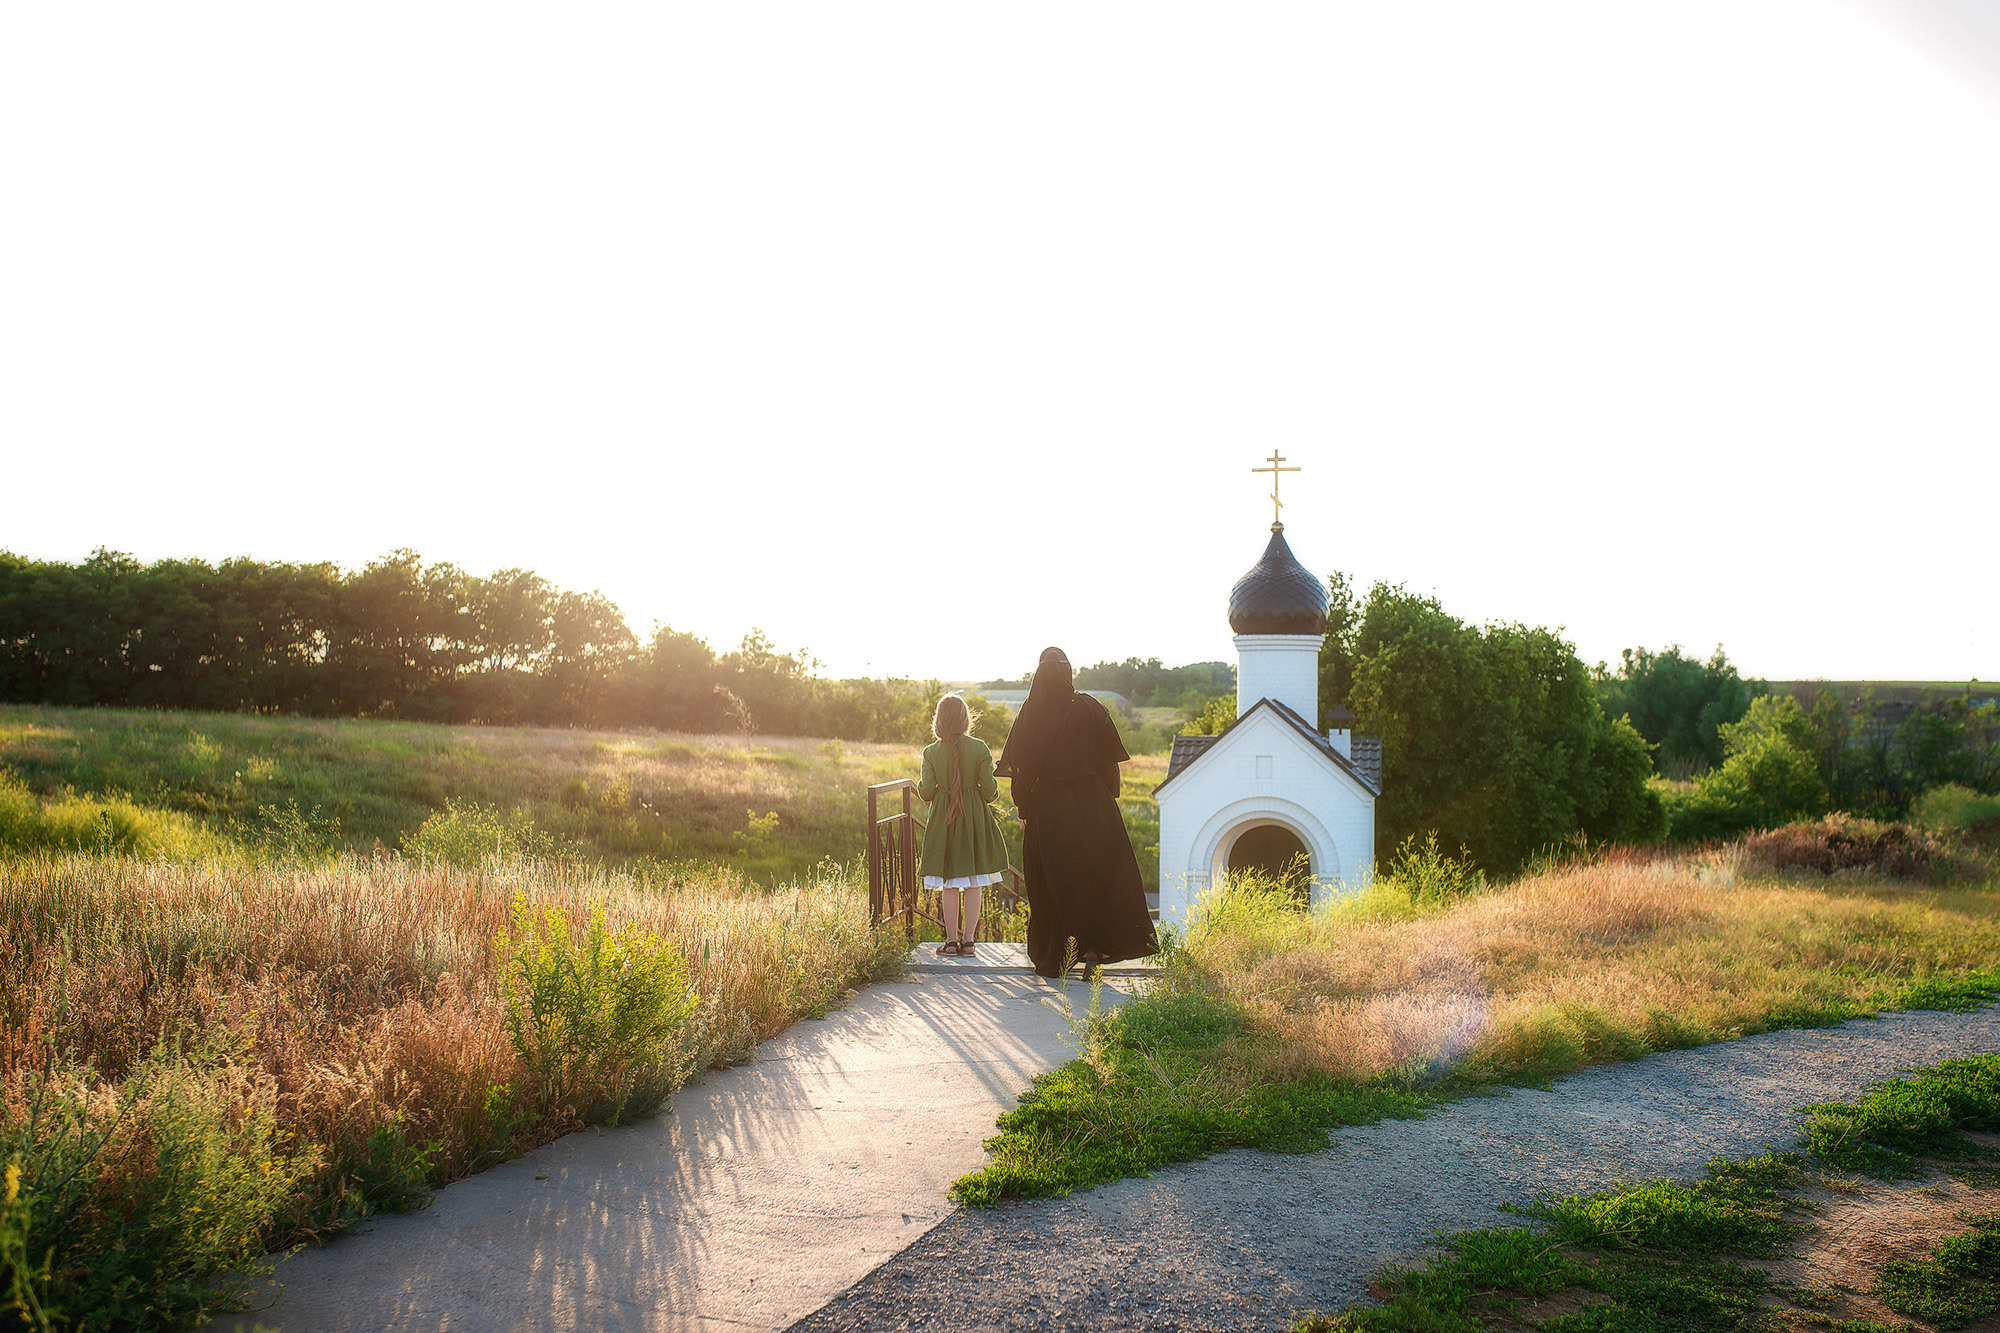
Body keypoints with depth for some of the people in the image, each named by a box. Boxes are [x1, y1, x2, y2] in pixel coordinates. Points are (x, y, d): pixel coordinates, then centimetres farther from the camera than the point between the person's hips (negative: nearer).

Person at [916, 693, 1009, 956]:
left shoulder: (931, 752, -7)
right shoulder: (979, 748, -8)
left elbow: (926, 792, -5)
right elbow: (989, 789, -8)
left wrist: (920, 785, 17)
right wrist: (992, 790, 14)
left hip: (944, 821, 0)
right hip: (975, 819, 0)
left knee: (949, 885, 7)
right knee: (973, 885, 7)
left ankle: (951, 941, 10)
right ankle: (968, 941, 8)